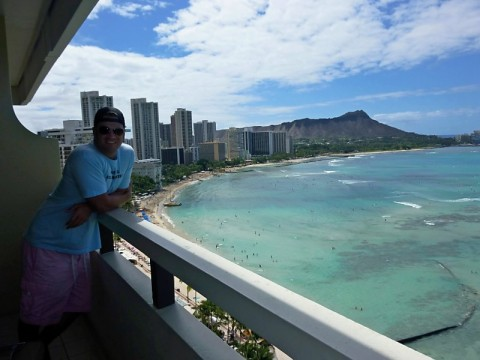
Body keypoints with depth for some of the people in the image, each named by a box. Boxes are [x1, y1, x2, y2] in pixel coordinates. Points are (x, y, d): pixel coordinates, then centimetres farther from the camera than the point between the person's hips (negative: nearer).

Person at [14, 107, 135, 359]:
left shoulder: (127, 154, -1)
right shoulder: (85, 157, -24)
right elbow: (104, 203, -27)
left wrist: (88, 207, -15)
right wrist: (123, 195, -6)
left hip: (81, 245, 8)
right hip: (51, 244, -7)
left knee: (76, 307, 21)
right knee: (38, 311, 7)